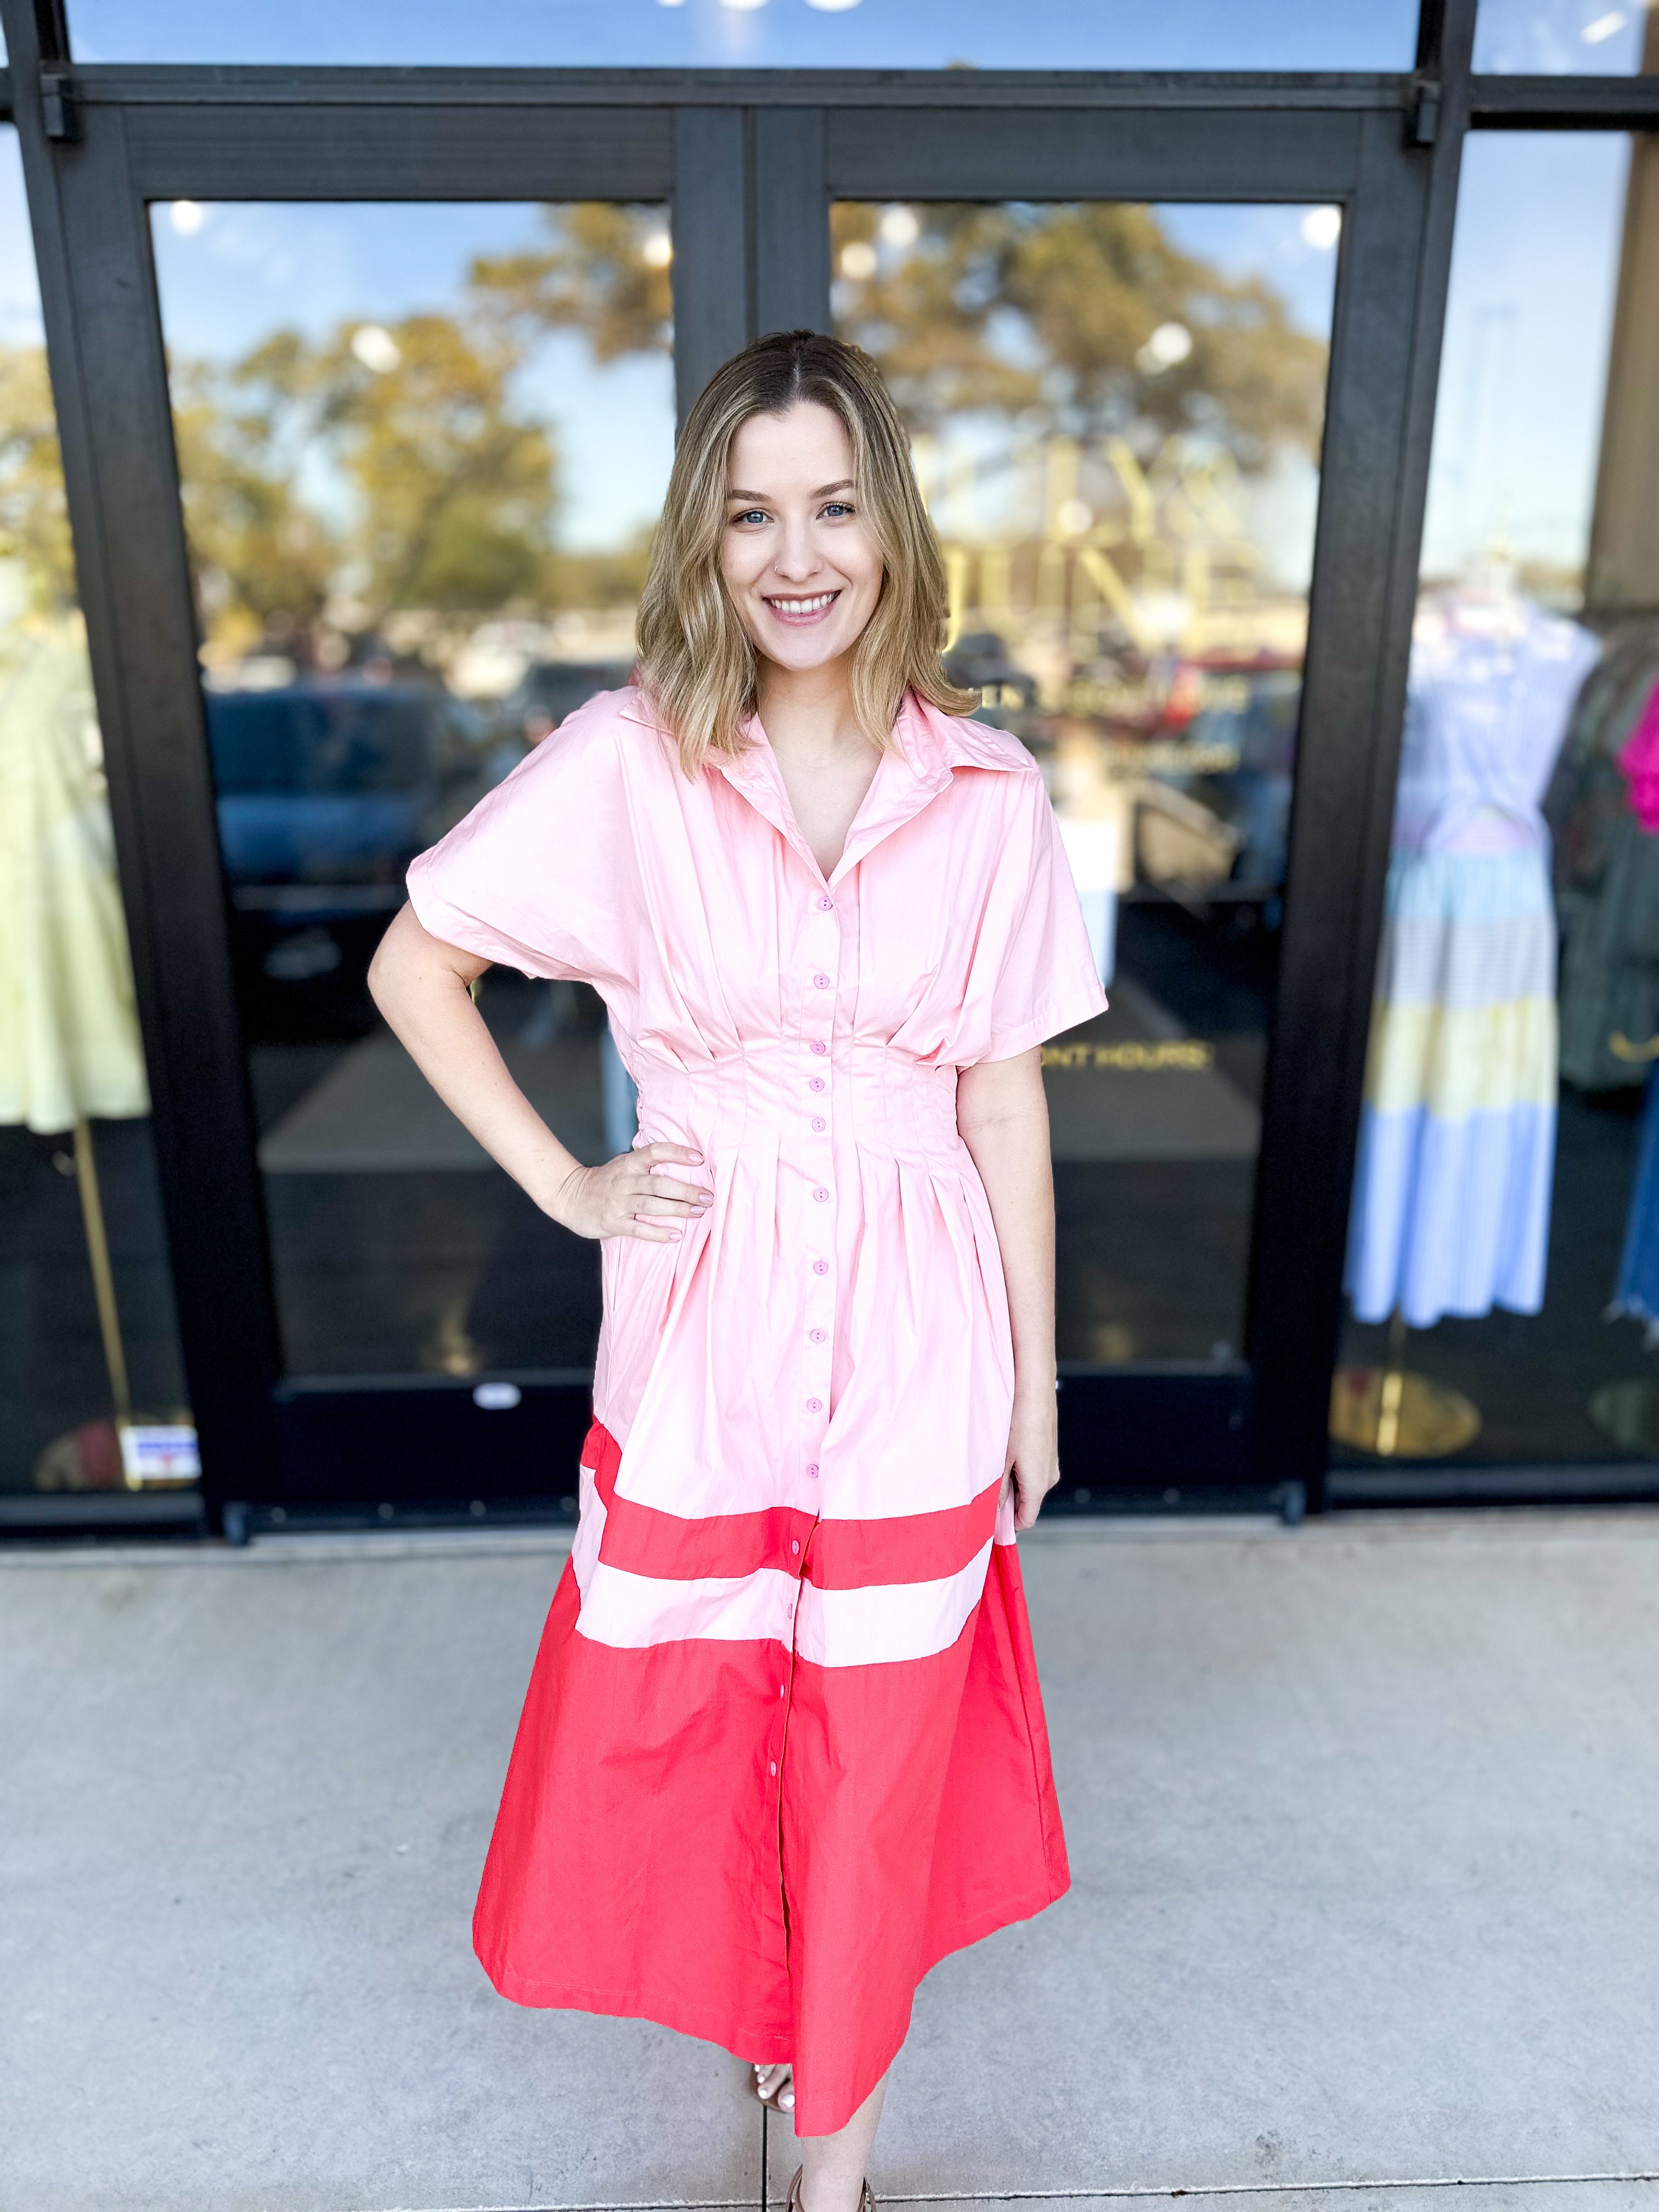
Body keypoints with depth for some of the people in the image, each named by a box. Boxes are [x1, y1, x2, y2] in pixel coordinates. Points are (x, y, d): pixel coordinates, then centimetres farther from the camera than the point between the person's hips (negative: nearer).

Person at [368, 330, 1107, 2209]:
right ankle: (747, 1984, 56)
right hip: (702, 1333, 0)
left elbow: (1005, 1100, 0)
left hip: (915, 1348, 1)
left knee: (879, 1755, 15)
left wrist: (1035, 1385, 5)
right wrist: (563, 1185, -6)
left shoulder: (987, 795, -4)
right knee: (664, 1718, 18)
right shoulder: (627, 762, -8)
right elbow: (412, 962, 0)